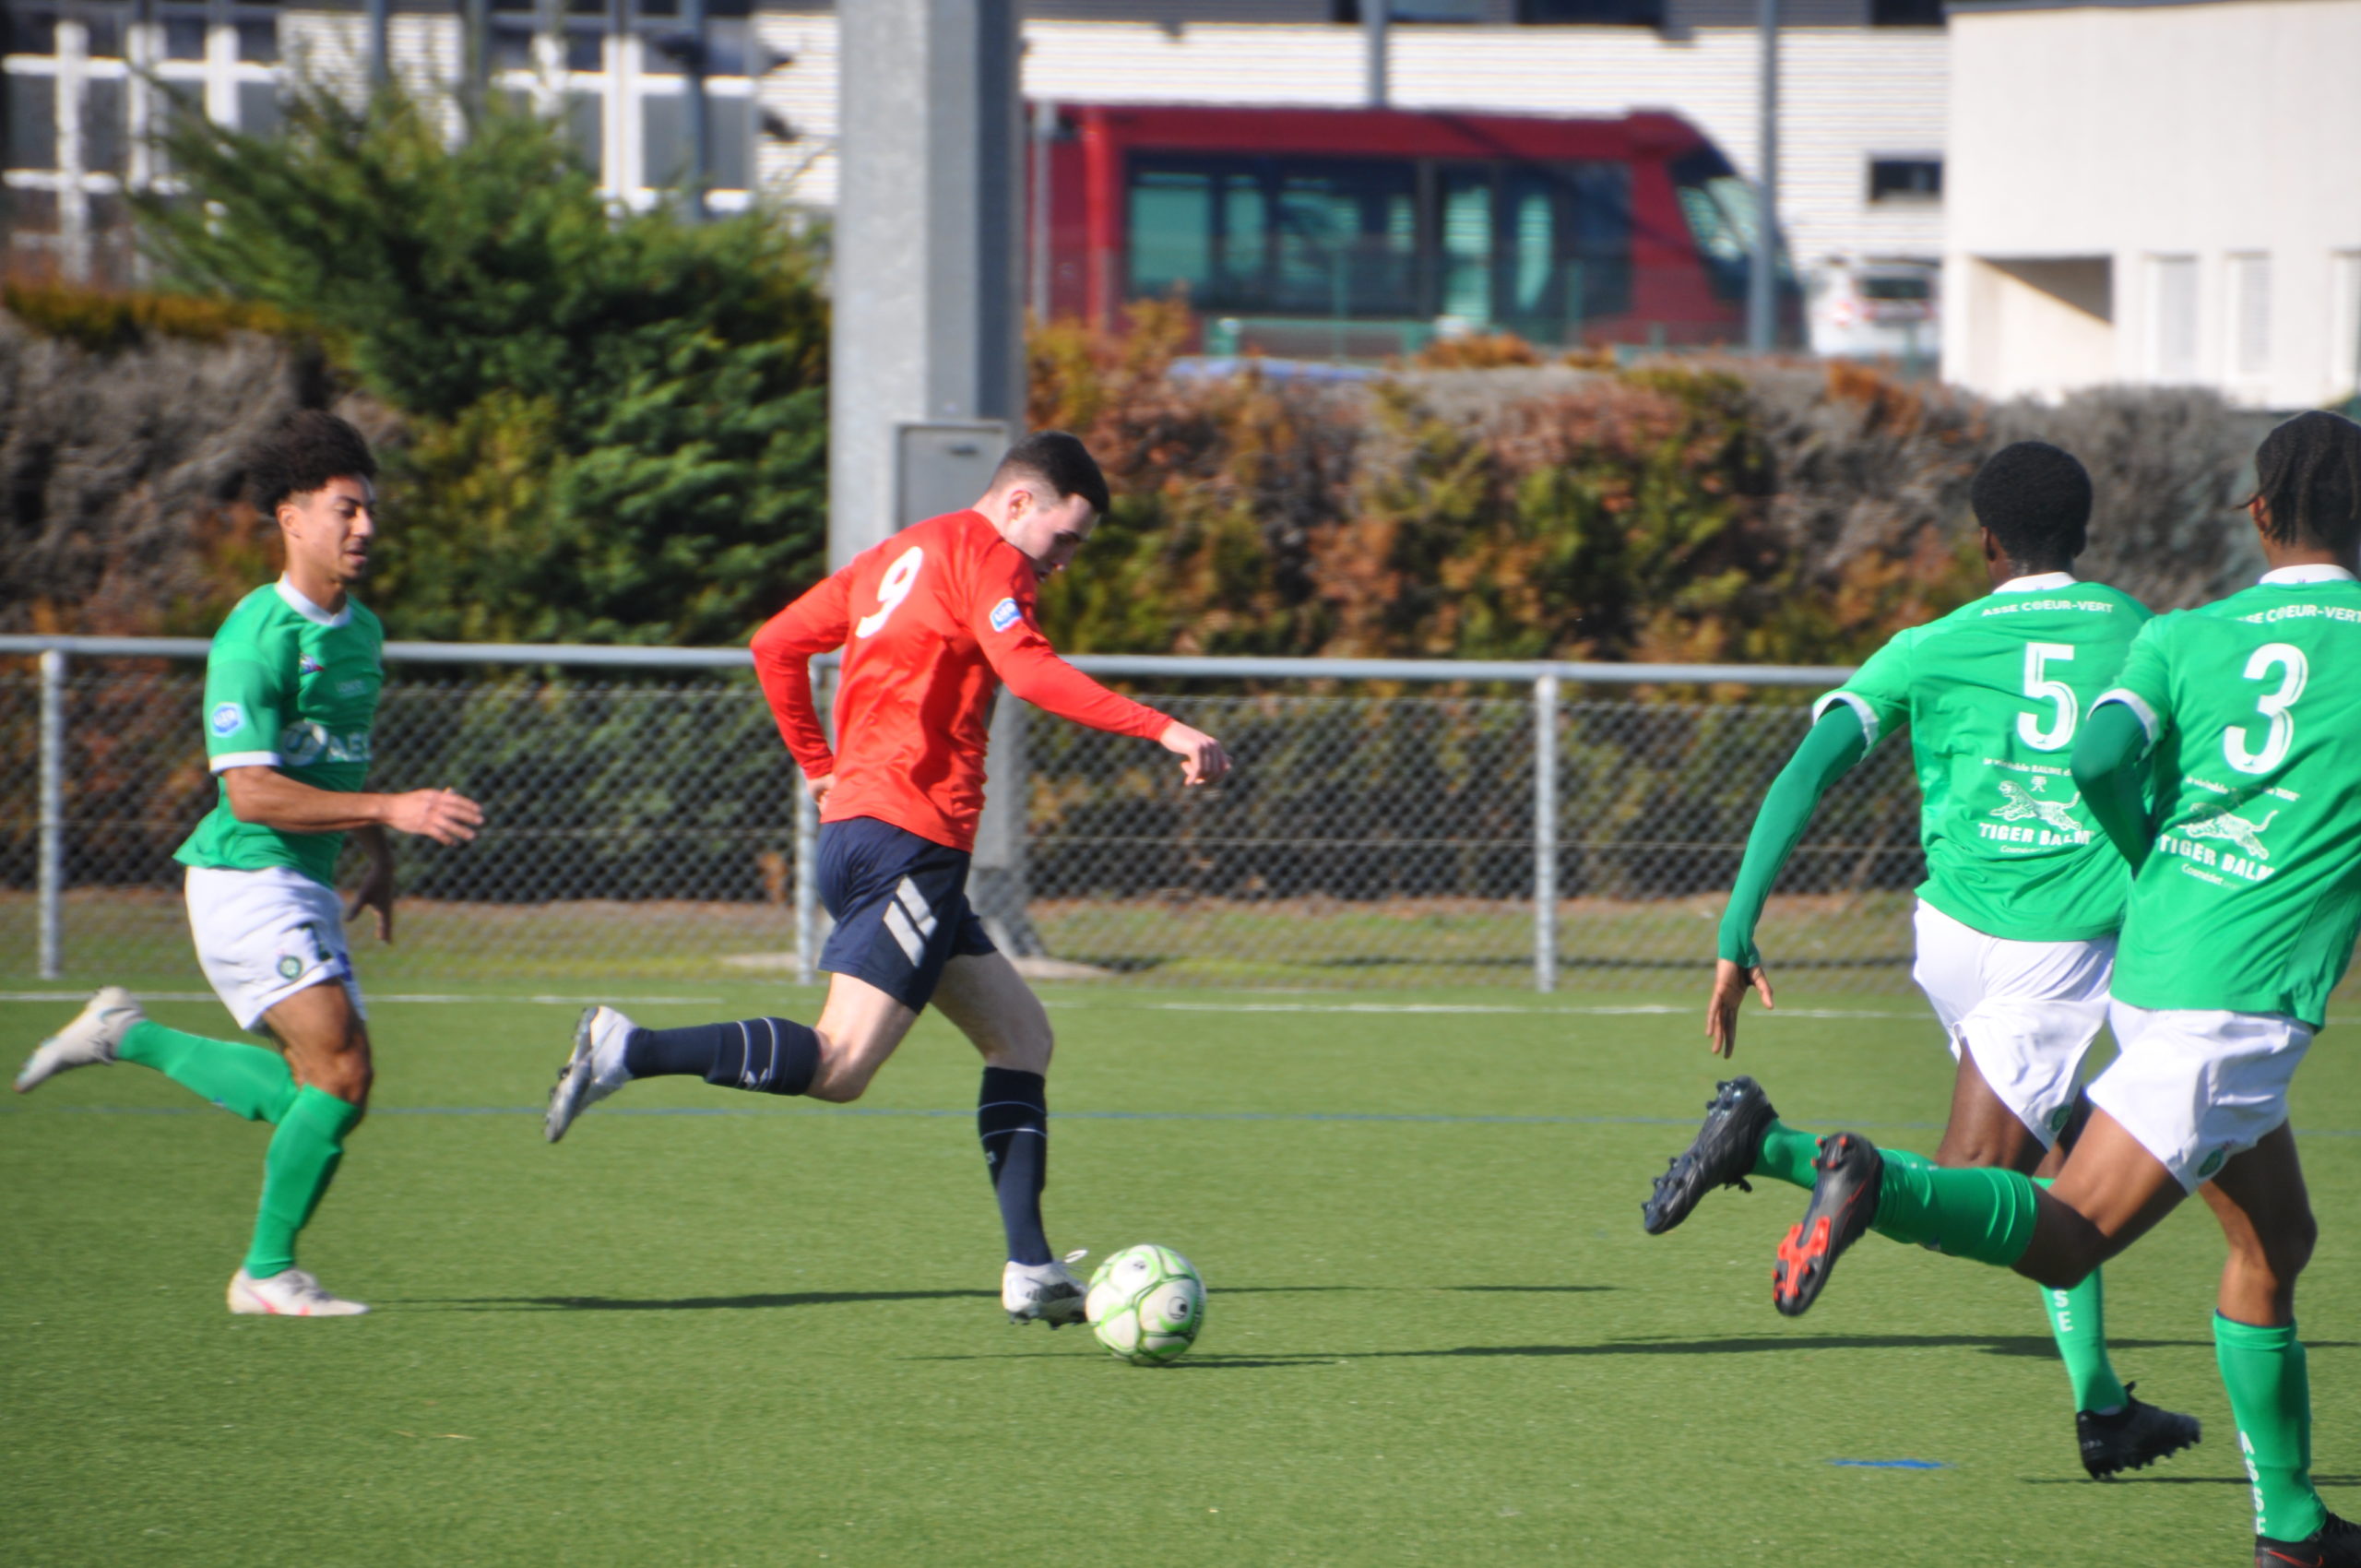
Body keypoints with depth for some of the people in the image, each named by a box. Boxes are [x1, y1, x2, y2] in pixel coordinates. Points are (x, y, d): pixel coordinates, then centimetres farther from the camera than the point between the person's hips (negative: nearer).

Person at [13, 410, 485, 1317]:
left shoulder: (361, 634, 12)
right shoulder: (255, 638, -16)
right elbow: (252, 792, -23)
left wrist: (379, 859, 21)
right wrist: (395, 813, -26)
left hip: (308, 886, 9)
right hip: (246, 878, -9)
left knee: (313, 1093, 7)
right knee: (342, 1072, -17)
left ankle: (130, 1037, 24)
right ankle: (268, 1273, -4)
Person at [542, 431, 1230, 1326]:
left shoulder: (898, 557, 22)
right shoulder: (984, 556, -5)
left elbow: (775, 643, 26)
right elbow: (1026, 670, -22)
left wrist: (819, 766, 32)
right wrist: (1162, 731, -26)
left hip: (853, 820, 10)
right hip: (908, 840, -10)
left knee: (1021, 1032, 12)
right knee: (841, 1066, -17)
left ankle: (1028, 1268, 5)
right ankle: (629, 1051, -23)